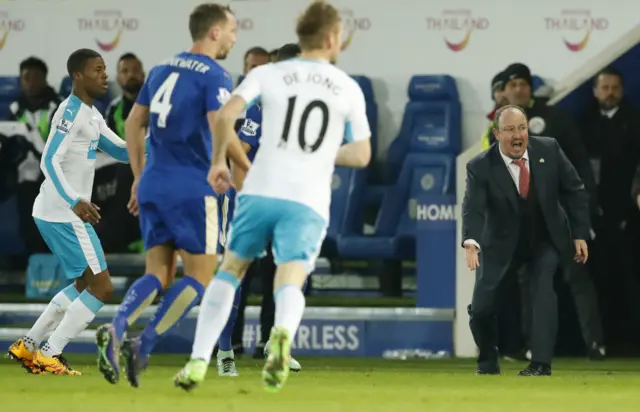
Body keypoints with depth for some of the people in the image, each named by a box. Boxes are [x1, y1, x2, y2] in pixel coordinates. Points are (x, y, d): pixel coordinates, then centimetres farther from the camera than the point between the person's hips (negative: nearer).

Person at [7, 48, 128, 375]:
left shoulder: (91, 115, 15)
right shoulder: (71, 111, -16)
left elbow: (122, 152, 20)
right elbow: (50, 161, -24)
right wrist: (75, 201, -35)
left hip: (63, 213, 10)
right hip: (64, 215, -10)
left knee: (84, 285, 21)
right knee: (102, 288, -7)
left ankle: (28, 346, 21)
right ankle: (48, 356, -5)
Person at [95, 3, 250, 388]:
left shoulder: (162, 69, 14)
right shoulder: (214, 76, -9)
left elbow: (134, 123, 18)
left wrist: (139, 176, 24)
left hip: (153, 184, 7)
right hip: (192, 188, -7)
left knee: (158, 275, 9)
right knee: (200, 276, 2)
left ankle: (115, 330, -17)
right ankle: (143, 347, -12)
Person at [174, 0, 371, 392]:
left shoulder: (269, 74, 7)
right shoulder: (349, 89, 9)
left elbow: (225, 116, -6)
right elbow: (361, 155, 11)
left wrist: (220, 160, 11)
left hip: (261, 191, 1)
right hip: (308, 202, -1)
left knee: (230, 269, 20)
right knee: (290, 283, -6)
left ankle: (199, 360, 11)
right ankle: (283, 333, -43)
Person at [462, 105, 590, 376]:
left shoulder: (548, 150, -14)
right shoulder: (480, 167, -21)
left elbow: (574, 191, -4)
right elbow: (473, 208, -34)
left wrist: (580, 234, -8)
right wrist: (471, 243, -52)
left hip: (545, 239, 1)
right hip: (502, 244, 0)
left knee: (543, 287, -25)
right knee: (481, 308, -3)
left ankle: (541, 363, -22)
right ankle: (488, 361, 27)